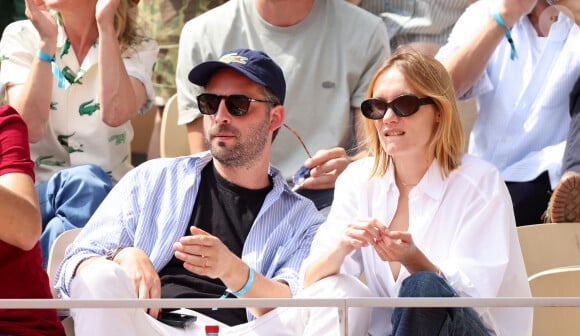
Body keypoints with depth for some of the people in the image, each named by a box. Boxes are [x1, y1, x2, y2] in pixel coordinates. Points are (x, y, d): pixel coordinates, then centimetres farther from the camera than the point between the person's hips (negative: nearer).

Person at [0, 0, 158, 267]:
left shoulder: (137, 50, 3)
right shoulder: (22, 36, 3)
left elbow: (115, 114, -21)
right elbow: (30, 128, -12)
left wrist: (105, 25, -20)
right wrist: (47, 42, -17)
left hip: (102, 194, 1)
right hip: (35, 190, -1)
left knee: (86, 183, -34)